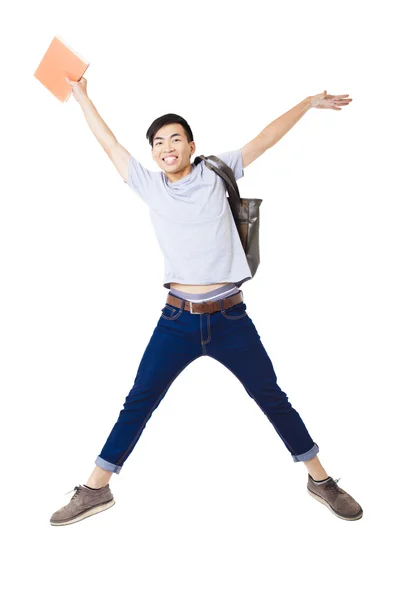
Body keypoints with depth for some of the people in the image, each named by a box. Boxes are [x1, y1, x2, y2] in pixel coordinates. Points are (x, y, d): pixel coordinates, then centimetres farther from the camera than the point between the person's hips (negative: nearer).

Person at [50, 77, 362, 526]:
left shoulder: (215, 174, 4)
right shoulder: (149, 185, 8)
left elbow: (265, 139, 9)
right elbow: (110, 144, 17)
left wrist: (309, 102, 12)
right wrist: (81, 96, 24)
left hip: (230, 318, -1)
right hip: (177, 319, 1)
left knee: (272, 398, 8)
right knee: (138, 402, 5)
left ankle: (320, 480, 25)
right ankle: (95, 489, 19)